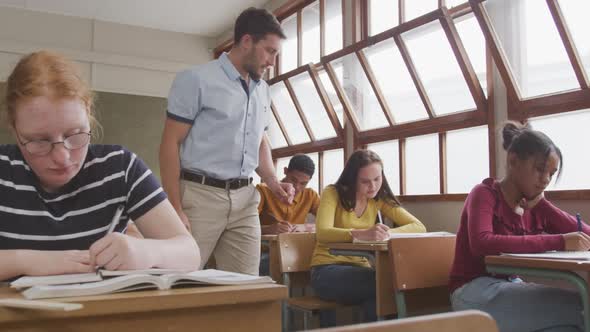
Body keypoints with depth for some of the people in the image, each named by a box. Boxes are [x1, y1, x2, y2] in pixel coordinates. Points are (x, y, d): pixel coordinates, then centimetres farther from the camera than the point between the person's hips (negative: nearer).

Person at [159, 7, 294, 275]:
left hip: (245, 199, 6)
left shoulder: (263, 90, 15)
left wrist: (272, 181, 6)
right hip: (200, 195, -6)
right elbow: (170, 144, -7)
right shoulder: (196, 80, -5)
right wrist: (175, 208, -14)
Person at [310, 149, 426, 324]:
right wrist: (361, 233, -43)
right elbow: (322, 233, -25)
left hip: (360, 269, 4)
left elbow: (419, 227, -4)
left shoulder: (379, 198, 5)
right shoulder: (333, 193, -8)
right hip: (328, 270, -4)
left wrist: (386, 233, -25)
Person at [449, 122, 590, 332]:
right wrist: (559, 242, -33)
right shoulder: (485, 194, -10)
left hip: (509, 287, 7)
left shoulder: (538, 206, 10)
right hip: (475, 293, -6)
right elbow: (481, 244, -30)